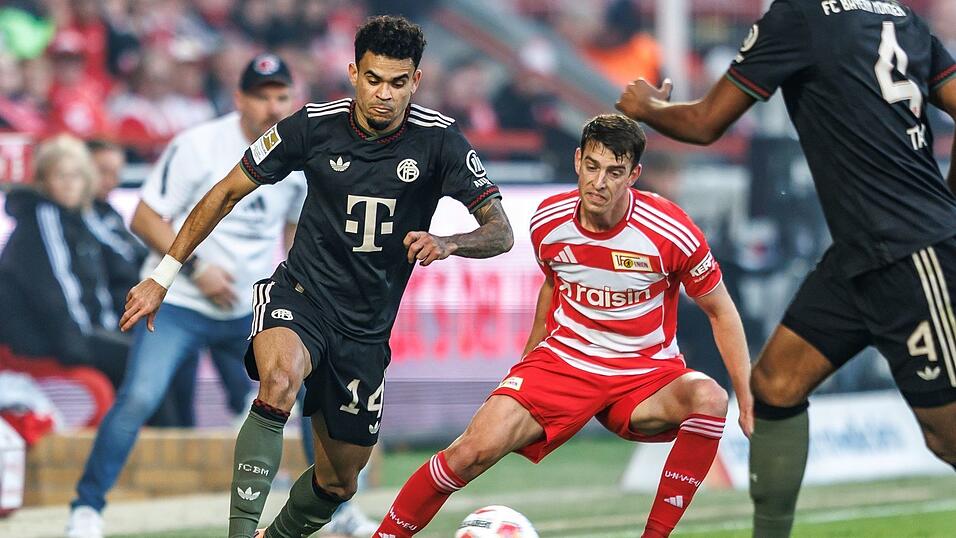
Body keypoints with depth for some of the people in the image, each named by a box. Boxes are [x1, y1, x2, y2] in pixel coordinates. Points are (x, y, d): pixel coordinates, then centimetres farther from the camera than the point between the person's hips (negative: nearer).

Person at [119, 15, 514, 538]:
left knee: (339, 480, 10)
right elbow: (226, 194, 1)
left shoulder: (438, 139, -10)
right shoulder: (314, 124, -10)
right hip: (300, 295, -2)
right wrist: (162, 276, -1)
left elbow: (500, 232, -9)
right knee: (280, 379, -37)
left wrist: (447, 243, -31)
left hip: (367, 327, 2)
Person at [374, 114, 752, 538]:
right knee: (477, 448, -22)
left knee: (708, 398, -34)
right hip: (562, 361, 1)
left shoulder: (671, 232, -17)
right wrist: (529, 357, 25)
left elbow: (721, 311, -3)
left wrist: (748, 400, -7)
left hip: (646, 375, -1)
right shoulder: (548, 221, -6)